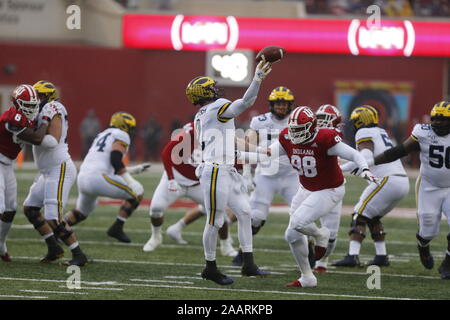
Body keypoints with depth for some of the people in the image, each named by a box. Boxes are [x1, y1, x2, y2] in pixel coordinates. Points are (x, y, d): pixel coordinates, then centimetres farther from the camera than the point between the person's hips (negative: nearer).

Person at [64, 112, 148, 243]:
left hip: (83, 178, 9)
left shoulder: (102, 136, 30)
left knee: (81, 212, 33)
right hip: (98, 178, -9)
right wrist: (130, 181, -14)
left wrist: (134, 170, 36)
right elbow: (115, 159, -13)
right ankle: (117, 228, 3)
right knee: (137, 192, 6)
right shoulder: (121, 135, 4)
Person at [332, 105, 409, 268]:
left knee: (360, 215, -4)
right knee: (373, 217, 21)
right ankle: (381, 256, 16)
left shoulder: (364, 134, -2)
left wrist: (341, 169, -19)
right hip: (403, 181, 8)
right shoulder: (381, 132, 23)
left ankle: (353, 256, -15)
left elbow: (366, 157, -19)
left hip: (388, 180, -8)